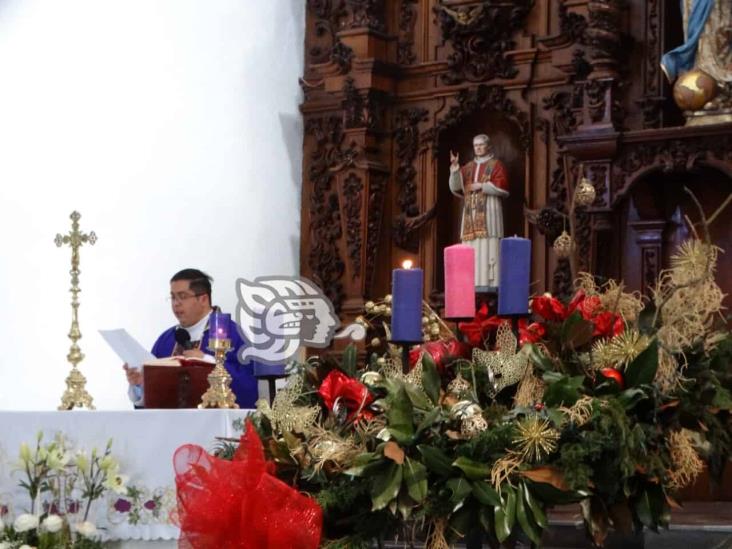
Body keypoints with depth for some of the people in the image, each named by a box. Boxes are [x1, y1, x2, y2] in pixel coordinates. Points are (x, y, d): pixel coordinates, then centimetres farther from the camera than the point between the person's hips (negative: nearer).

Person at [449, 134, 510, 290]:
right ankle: (474, 283, -3)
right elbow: (455, 187, 9)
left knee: (488, 246, -12)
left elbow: (502, 187, -6)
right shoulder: (468, 167, 20)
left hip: (488, 211, -5)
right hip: (471, 212, 5)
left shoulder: (496, 165, 6)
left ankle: (489, 283, -16)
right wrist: (455, 167, -3)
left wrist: (481, 186, -11)